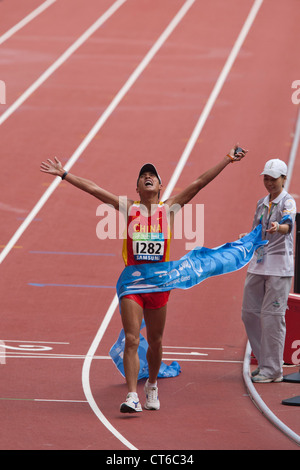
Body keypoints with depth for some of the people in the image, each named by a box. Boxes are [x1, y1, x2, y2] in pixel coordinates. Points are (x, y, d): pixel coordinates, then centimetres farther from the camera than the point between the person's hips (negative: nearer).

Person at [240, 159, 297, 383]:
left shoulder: (288, 202, -9)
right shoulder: (262, 203, 15)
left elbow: (288, 224, -32)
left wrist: (279, 227, -52)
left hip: (279, 266, -8)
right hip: (258, 263, 8)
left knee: (272, 315, -9)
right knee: (250, 312, 9)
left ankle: (273, 369, -4)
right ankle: (266, 362, 22)